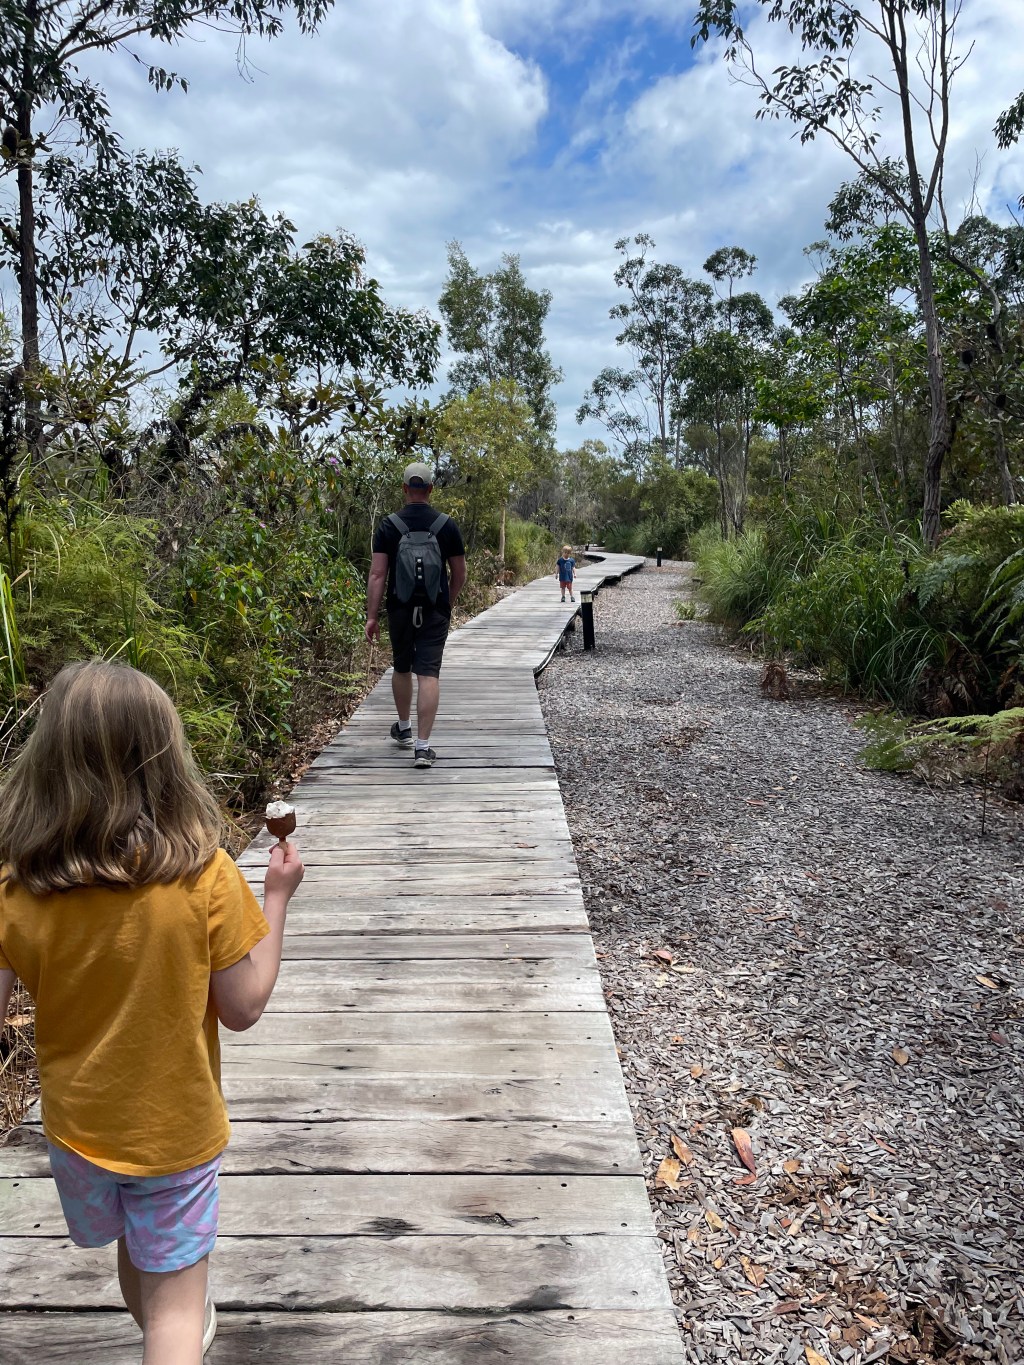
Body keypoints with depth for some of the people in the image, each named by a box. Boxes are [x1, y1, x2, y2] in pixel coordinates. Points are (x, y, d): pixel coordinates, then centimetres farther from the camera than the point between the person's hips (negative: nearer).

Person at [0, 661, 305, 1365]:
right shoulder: (206, 875, -25)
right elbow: (243, 1007, -15)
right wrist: (277, 897, -6)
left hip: (78, 1125, 4)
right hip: (177, 1129, -4)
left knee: (136, 1250, 30)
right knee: (174, 1294, 15)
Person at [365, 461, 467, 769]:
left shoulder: (388, 525, -3)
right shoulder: (447, 525, -2)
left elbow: (377, 574, -8)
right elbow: (460, 574, 4)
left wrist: (371, 615, -5)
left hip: (400, 609, 1)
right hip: (435, 610, -1)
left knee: (401, 668, 20)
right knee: (428, 674, -4)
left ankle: (404, 730, 37)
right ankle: (422, 746, -11)